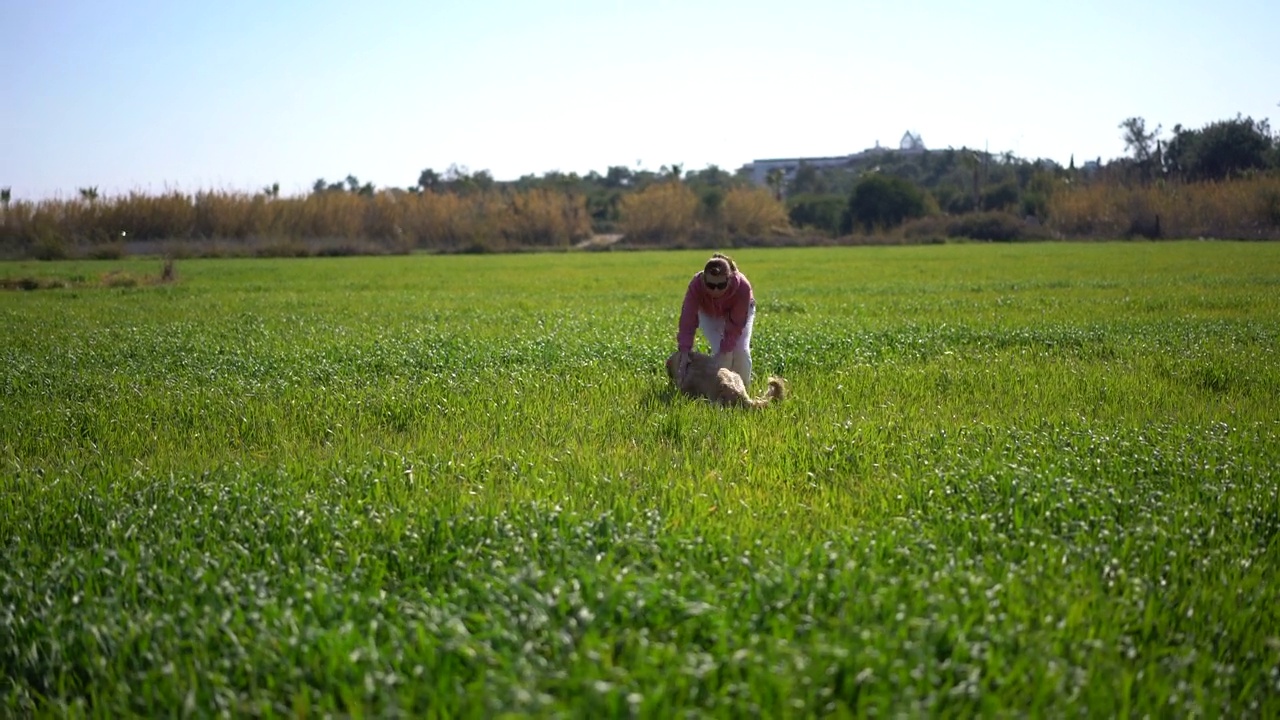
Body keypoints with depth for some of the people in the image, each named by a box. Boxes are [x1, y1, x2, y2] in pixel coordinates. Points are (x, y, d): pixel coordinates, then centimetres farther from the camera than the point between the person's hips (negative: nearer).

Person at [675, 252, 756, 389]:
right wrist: (684, 357, -46)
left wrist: (723, 353, -38)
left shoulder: (743, 287, -42)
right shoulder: (696, 285, -40)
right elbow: (687, 321, -39)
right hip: (709, 312, 1)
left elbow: (735, 325, -33)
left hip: (739, 311, -1)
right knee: (720, 351, -18)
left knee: (741, 350, -14)